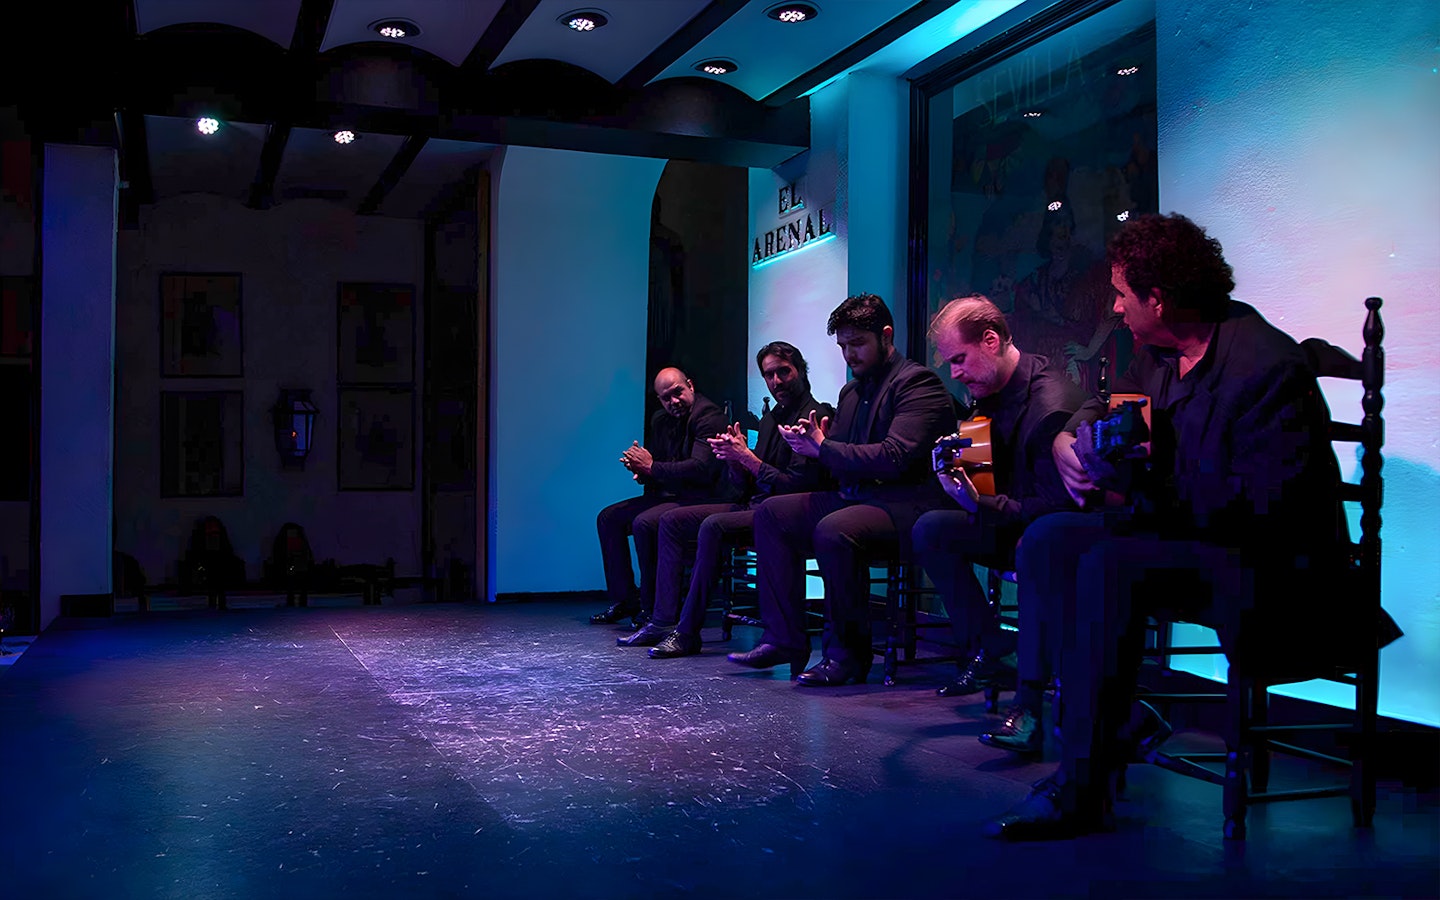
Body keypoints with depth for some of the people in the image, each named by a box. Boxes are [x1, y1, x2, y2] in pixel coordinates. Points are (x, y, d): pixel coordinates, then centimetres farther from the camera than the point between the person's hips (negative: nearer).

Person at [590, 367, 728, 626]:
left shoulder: (709, 417, -15)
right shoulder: (660, 420, 13)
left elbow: (701, 468, -26)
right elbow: (657, 467, 19)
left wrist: (652, 467, -20)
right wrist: (640, 469, -6)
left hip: (700, 500, -10)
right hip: (667, 496, 10)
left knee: (644, 523, -30)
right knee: (608, 518, 7)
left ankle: (652, 607, -17)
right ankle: (624, 600, 9)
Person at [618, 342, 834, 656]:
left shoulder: (815, 415, -10)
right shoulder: (770, 419, 17)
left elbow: (798, 485, -20)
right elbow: (742, 489, 15)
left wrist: (747, 457, -18)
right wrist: (734, 456, -6)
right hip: (753, 506, 10)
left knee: (713, 526, -31)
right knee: (672, 520, 3)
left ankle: (687, 631, -25)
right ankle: (664, 621, -2)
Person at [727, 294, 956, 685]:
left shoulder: (918, 382, -9)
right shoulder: (851, 391, 19)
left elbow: (895, 458, -22)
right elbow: (837, 461, 20)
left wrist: (823, 447, -15)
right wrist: (812, 442, -4)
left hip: (907, 504, -9)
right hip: (852, 497, 9)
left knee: (833, 530, -34)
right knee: (771, 512, -1)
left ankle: (848, 651, -17)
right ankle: (784, 638, -3)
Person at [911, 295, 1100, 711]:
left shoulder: (1054, 407, -26)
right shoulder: (990, 391, 3)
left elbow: (1055, 506, -25)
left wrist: (982, 505, -28)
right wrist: (958, 458, -8)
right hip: (1016, 522, 9)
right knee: (930, 529, -5)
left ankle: (1034, 687, -25)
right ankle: (984, 652, -2)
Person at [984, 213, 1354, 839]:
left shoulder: (1268, 367, -20)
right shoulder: (1155, 354, 7)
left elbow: (1263, 504, -26)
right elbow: (1101, 414, 18)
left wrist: (1146, 479, -29)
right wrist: (1070, 443, -6)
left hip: (1267, 561, -9)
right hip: (1177, 531, 9)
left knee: (1111, 566, -31)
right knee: (1047, 540, -7)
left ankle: (1081, 789, -25)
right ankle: (1117, 718, -6)